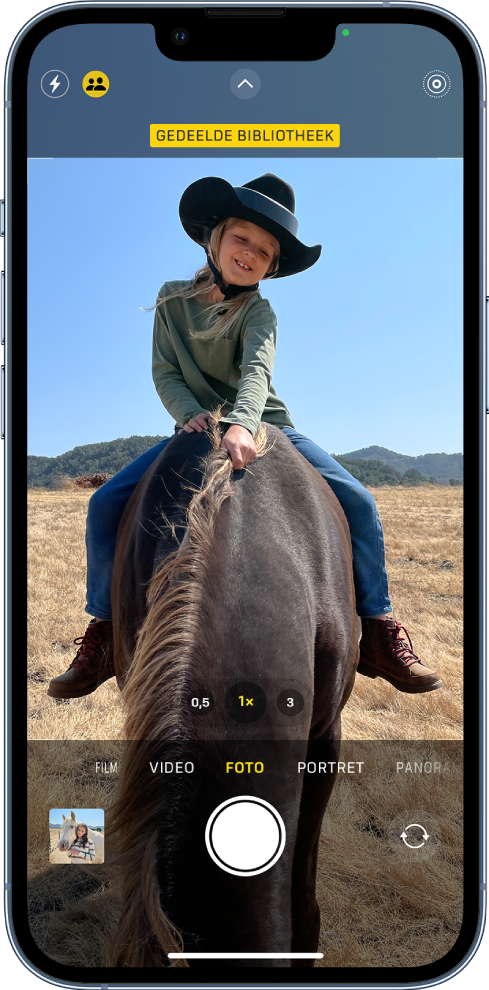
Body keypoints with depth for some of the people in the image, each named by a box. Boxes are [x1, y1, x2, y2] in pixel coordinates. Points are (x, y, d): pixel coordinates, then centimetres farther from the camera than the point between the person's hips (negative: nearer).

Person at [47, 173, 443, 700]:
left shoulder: (258, 310, -5)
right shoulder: (173, 299, 3)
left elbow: (257, 370, -23)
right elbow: (165, 373, 1)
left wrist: (241, 424, -44)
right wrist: (190, 415, -20)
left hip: (261, 426, -1)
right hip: (197, 427, 2)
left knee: (357, 500, -20)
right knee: (106, 503, -16)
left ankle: (378, 635, -9)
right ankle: (102, 633, -4)